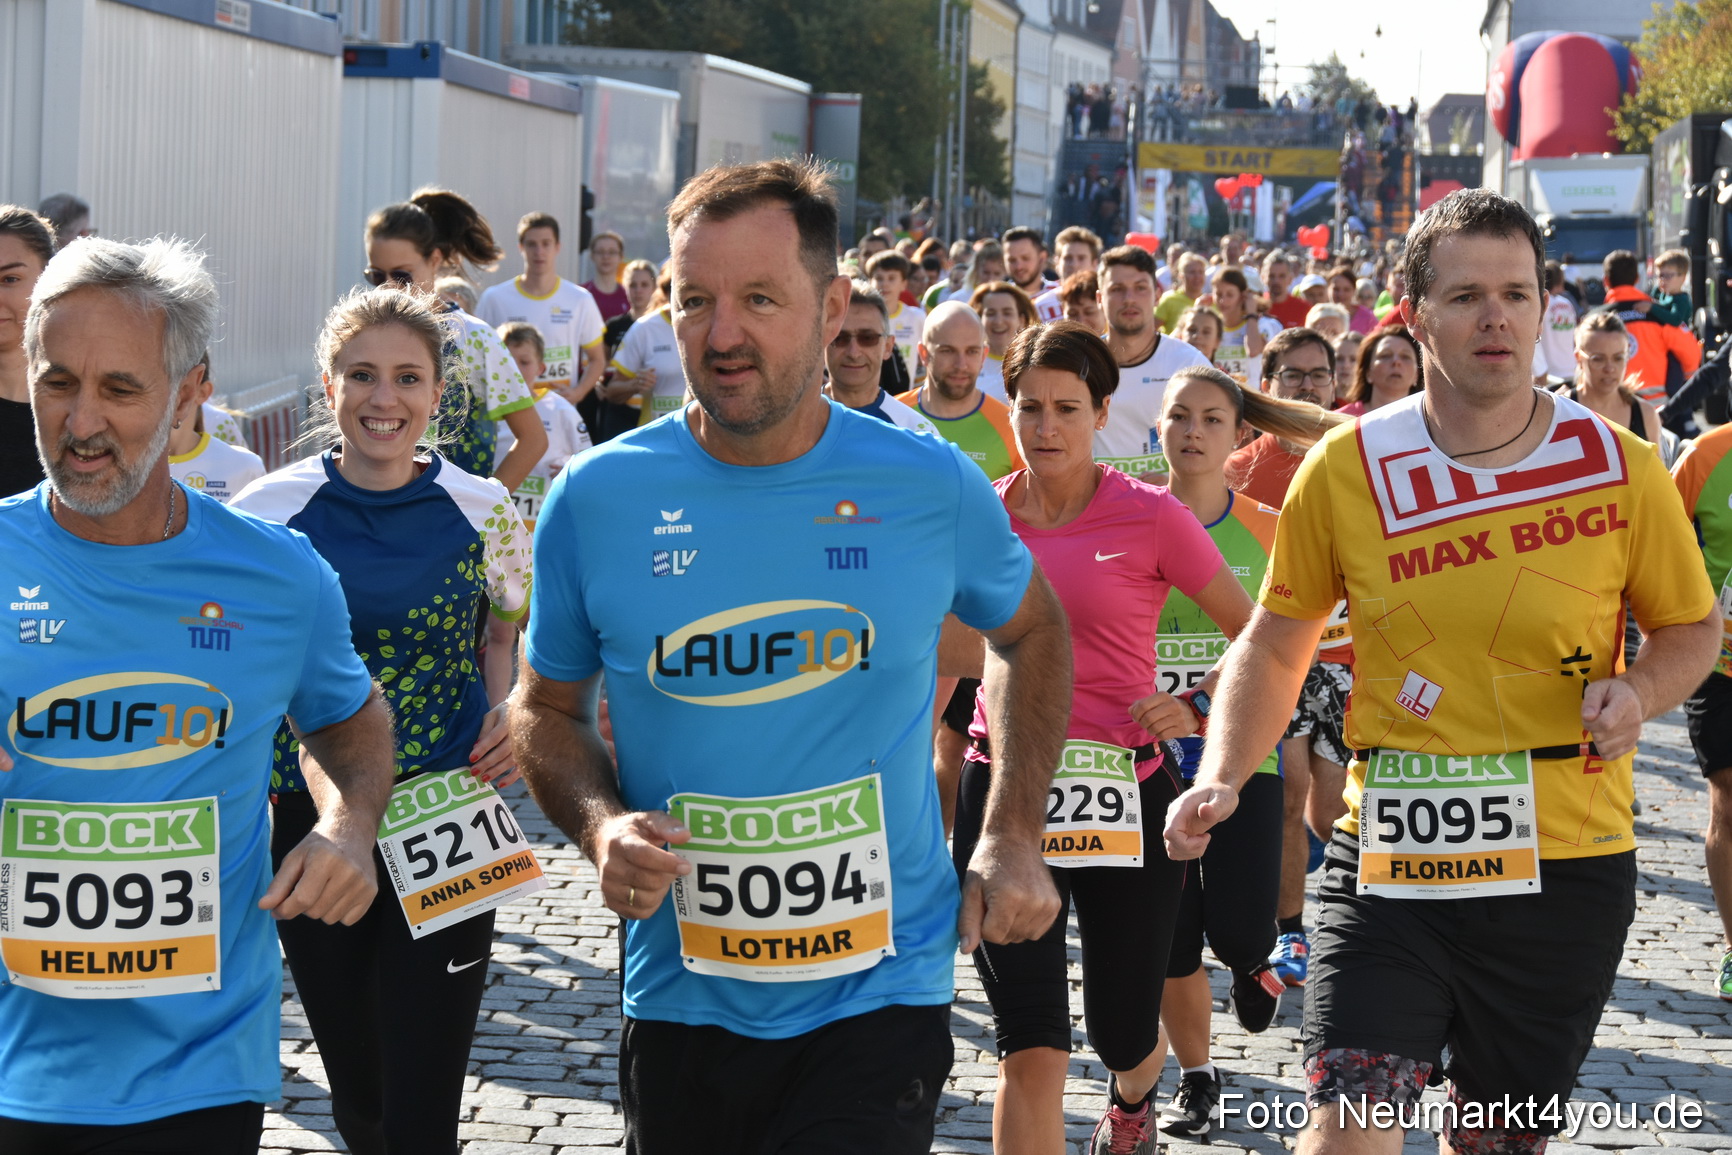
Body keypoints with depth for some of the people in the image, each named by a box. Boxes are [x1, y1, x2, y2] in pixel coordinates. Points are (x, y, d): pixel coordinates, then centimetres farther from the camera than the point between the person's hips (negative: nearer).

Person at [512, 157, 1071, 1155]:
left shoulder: (930, 487, -5)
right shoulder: (596, 500, -5)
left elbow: (1031, 632, 14)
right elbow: (548, 708, 8)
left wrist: (1015, 840, 6)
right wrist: (600, 825, -12)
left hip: (880, 993, -1)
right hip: (680, 997, 2)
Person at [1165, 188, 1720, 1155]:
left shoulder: (1620, 467, -3)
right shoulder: (1346, 469, -3)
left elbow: (1692, 627, 11)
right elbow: (1277, 642, 9)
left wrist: (1639, 692, -11)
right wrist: (1222, 778, -6)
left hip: (1568, 867, 1)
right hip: (1391, 858, -1)